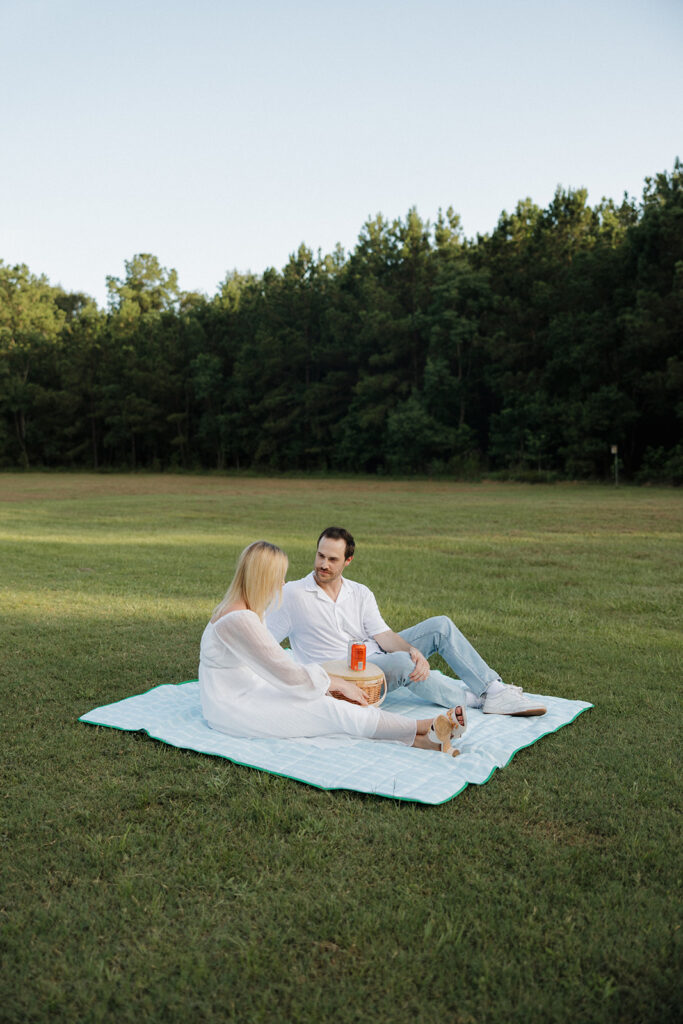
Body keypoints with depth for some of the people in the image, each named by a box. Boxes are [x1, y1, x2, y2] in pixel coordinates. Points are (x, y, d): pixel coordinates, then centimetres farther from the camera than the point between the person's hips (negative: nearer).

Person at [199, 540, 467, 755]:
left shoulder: (241, 611, 9)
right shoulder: (239, 620, -25)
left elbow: (275, 662, 14)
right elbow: (288, 674, -23)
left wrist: (330, 684, 7)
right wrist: (337, 683, -10)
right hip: (232, 709, -9)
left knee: (330, 701, -10)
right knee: (334, 711, -18)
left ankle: (421, 739, -21)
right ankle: (426, 728, -14)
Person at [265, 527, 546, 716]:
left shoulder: (360, 594, 8)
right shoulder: (292, 595, -5)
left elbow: (383, 634, -2)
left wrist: (414, 651, -22)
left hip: (375, 654, 6)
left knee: (440, 625, -8)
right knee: (401, 663, -36)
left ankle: (494, 689, -9)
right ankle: (477, 698, -14)